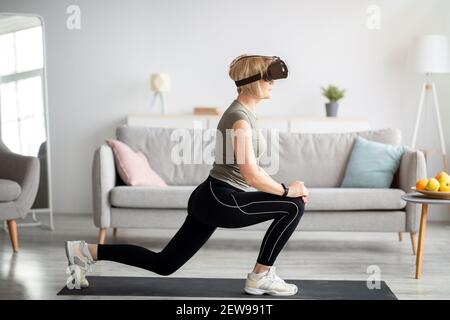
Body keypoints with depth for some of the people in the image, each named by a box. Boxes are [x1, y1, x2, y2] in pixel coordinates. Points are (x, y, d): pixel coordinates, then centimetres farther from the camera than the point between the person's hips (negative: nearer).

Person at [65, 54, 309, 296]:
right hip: (221, 201, -10)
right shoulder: (240, 118, -17)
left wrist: (280, 188, 13)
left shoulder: (243, 112, 14)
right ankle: (260, 277, 1)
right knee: (293, 206, -9)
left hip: (212, 200, 10)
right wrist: (287, 190, -10)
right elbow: (252, 176, -23)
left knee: (163, 263, 13)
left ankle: (88, 251, 14)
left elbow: (249, 168, 22)